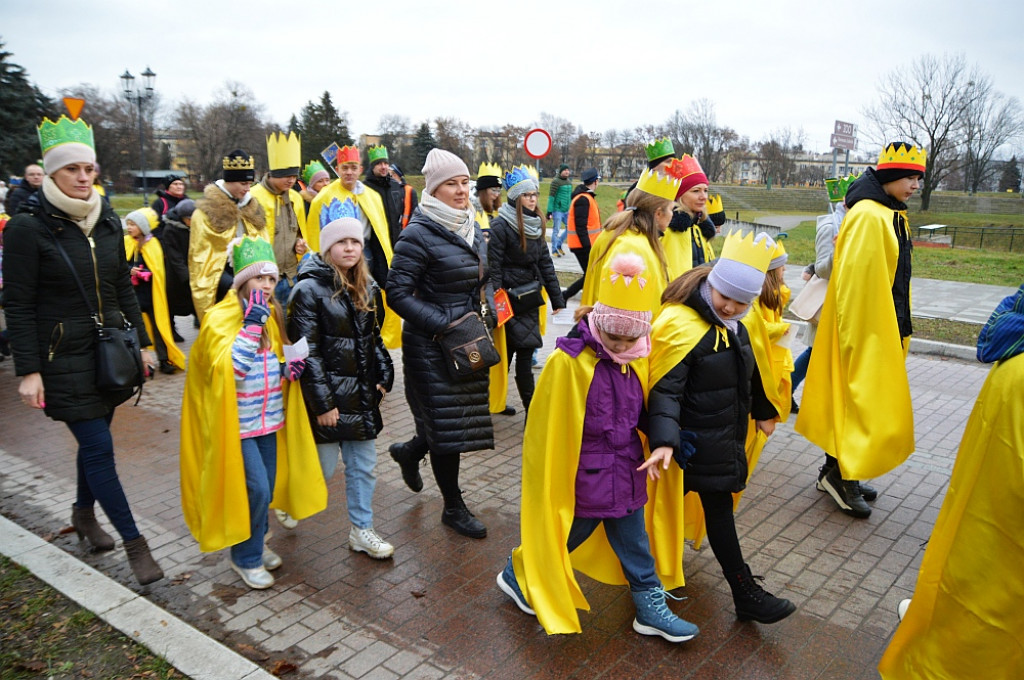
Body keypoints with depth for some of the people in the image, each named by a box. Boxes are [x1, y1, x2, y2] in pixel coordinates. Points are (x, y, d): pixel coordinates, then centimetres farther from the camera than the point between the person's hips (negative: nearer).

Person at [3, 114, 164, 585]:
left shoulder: (107, 221, 6)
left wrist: (141, 343, 11)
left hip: (111, 348, 6)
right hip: (64, 356, -5)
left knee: (94, 437, 17)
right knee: (99, 446, -4)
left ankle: (84, 513, 41)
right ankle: (134, 542, 7)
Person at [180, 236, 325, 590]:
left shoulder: (273, 314, 7)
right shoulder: (220, 317, -14)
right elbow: (229, 368, -27)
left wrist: (289, 369, -3)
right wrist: (252, 323, -29)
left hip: (269, 418, 7)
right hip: (237, 422, -7)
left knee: (268, 485, 12)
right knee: (254, 487, -7)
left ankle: (255, 543, 35)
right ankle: (246, 557, 15)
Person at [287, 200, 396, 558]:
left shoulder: (365, 288, 10)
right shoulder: (309, 289, -12)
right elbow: (307, 353, -15)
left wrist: (384, 376, 7)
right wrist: (322, 402, -16)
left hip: (362, 393, 6)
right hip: (327, 395, -6)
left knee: (363, 464, 11)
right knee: (324, 468, 4)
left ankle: (361, 530, 25)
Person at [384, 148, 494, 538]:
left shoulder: (471, 228, 10)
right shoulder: (419, 234, -15)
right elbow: (398, 293, -17)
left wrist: (490, 313, 4)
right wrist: (444, 324, -20)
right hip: (432, 346, -8)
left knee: (463, 420, 14)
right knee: (447, 424, 1)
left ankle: (409, 451, 43)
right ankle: (454, 508, 20)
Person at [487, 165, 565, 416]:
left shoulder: (536, 224, 11)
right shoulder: (501, 225, -11)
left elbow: (545, 263, 13)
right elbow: (493, 266, -13)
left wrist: (557, 298, 11)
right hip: (510, 298, -6)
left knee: (509, 351, 10)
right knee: (524, 350, -7)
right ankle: (531, 410, 3)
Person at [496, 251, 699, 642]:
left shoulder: (635, 359, -3)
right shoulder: (569, 362, -24)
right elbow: (549, 430, -17)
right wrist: (551, 487, -11)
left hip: (626, 475, 5)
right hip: (583, 478, -5)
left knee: (634, 544, 19)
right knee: (566, 536, 16)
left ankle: (651, 609, 37)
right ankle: (517, 576, 41)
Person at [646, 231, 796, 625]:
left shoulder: (732, 323, 6)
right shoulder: (679, 326, -23)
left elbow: (747, 370, 21)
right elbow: (665, 390, -27)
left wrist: (763, 411, 29)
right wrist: (663, 440, -37)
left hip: (726, 436, 9)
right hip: (697, 440, -9)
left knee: (717, 503, 18)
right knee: (718, 507, 1)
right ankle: (744, 593, 13)